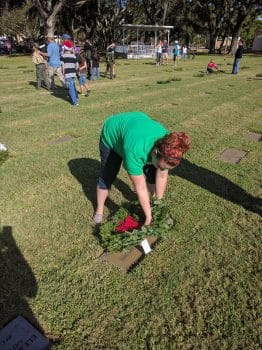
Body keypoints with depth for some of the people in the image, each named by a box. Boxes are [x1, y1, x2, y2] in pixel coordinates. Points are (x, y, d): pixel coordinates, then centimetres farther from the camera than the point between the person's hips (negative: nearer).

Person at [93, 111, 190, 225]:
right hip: (112, 133, -4)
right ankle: (99, 211, 20)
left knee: (152, 172, -5)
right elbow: (140, 188, -35)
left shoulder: (166, 145, -29)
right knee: (107, 176, 0)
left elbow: (162, 177, -16)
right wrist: (148, 217, -26)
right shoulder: (135, 151, -45)